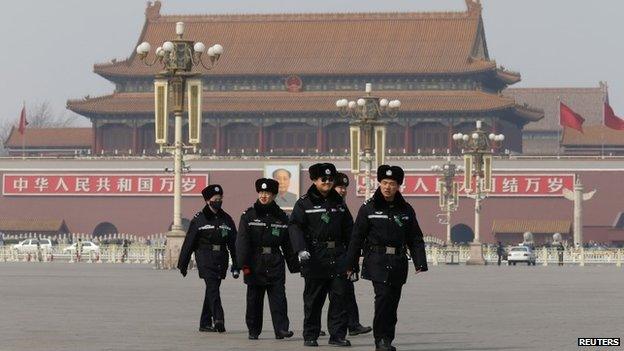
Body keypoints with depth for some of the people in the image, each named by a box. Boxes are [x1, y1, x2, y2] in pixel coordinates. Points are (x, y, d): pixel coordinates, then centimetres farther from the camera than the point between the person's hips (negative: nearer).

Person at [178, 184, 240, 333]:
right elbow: (189, 242, 2)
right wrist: (183, 264, 2)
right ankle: (218, 319, -30)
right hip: (205, 258, -4)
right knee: (212, 288, -18)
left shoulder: (226, 219, 12)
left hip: (221, 260, 5)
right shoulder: (199, 219, 1)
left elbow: (233, 243, 14)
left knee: (212, 290, 8)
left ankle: (205, 323, 15)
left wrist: (236, 265, 10)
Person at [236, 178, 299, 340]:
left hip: (275, 264, 1)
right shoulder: (249, 215, 1)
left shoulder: (281, 217, 8)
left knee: (278, 297, -8)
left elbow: (288, 244, 12)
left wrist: (294, 265, 9)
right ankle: (253, 331, 16)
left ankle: (281, 329, -11)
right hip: (255, 264, -1)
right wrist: (244, 264, -14)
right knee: (254, 298, 7)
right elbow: (242, 241, -5)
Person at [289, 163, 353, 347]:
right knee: (313, 299, 3)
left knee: (339, 296, -1)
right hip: (315, 257, -4)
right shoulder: (304, 203, -1)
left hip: (337, 256, 4)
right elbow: (295, 227, -9)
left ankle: (337, 335, 3)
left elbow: (348, 229, 18)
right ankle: (310, 336, 12)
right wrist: (301, 249, -24)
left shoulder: (338, 202, 14)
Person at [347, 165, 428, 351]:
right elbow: (357, 237, 2)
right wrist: (351, 264, 0)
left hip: (398, 261, 4)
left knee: (393, 301, 6)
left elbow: (416, 238, 11)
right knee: (383, 296, -17)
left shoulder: (406, 210, 9)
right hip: (377, 259, -4)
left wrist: (420, 263, -1)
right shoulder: (368, 208, 0)